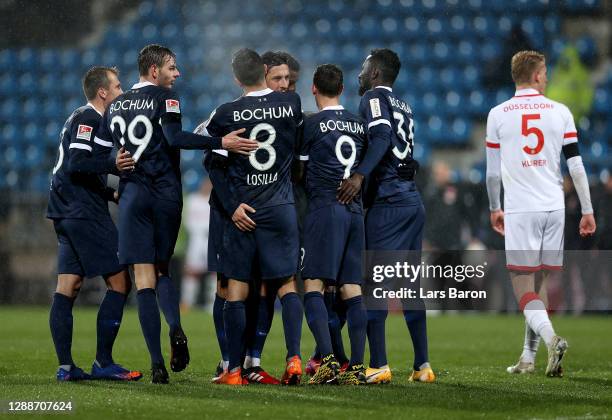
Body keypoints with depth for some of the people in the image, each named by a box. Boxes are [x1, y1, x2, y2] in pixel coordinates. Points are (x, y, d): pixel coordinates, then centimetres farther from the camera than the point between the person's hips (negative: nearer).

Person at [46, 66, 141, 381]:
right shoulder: (88, 119, -9)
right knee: (119, 282, -7)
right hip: (85, 214, -10)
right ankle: (103, 362, -9)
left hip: (66, 213, 10)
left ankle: (65, 366, 2)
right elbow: (77, 165, -21)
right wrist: (113, 165, -31)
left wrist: (113, 195, 25)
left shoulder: (79, 118, 21)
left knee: (67, 288, 5)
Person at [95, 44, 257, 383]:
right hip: (166, 194, -2)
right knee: (161, 270, 16)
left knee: (144, 278, -2)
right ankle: (175, 328, -13)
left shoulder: (116, 105, 15)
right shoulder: (164, 98, -2)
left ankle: (157, 364, -11)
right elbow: (174, 138, -19)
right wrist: (221, 143, -24)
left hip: (132, 194, 2)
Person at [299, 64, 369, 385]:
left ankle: (328, 361, -19)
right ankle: (357, 367, -2)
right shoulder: (359, 124, 14)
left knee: (313, 285, -6)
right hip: (355, 210, 6)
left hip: (325, 208, -6)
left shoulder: (312, 124, -2)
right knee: (352, 289, 4)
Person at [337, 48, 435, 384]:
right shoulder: (403, 108, 23)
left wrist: (359, 175, -30)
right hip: (413, 201, 8)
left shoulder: (373, 98, -2)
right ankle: (422, 365, 9)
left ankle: (378, 365, -12)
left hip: (387, 202, -8)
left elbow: (382, 138, -19)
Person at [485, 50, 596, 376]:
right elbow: (576, 165, 3)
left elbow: (492, 170, 6)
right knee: (539, 281, 13)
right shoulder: (560, 112, 4)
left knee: (523, 285, -3)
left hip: (519, 210, -2)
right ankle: (529, 356, 16)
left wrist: (494, 208, 19)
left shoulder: (498, 114, 1)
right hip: (554, 207, 3)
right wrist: (587, 210, 9)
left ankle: (550, 338, -27)